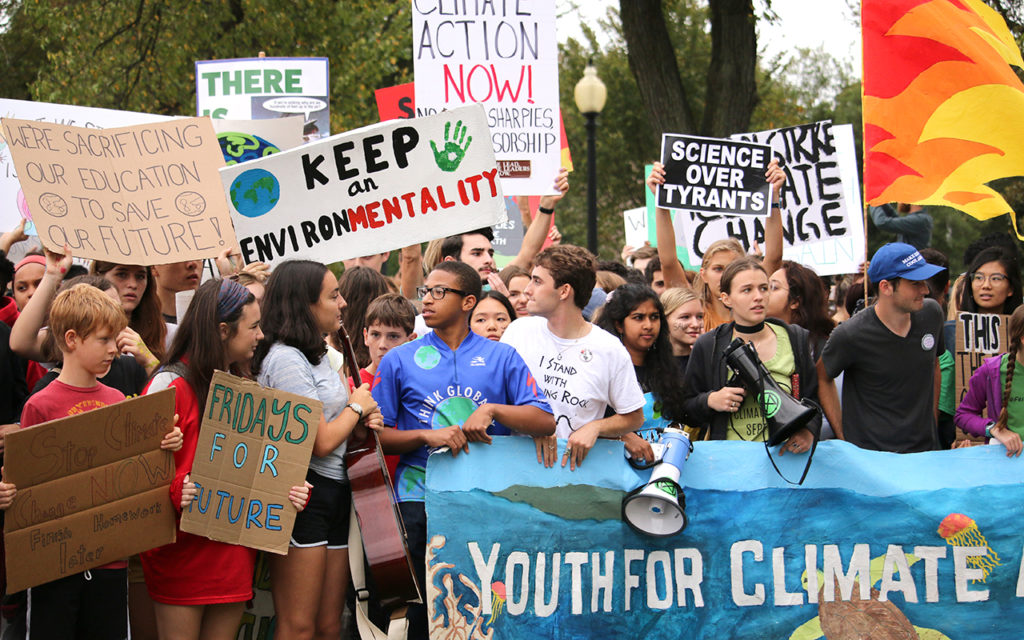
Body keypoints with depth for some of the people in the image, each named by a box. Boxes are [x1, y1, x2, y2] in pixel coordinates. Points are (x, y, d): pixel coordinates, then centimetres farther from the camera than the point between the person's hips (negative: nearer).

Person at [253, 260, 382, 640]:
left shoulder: (318, 357, 17)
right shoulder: (285, 359, -13)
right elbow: (321, 442, -18)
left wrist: (363, 423, 7)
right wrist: (357, 406, 0)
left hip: (336, 495, 10)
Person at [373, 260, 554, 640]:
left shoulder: (501, 357, 9)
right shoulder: (399, 360, 10)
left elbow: (545, 422, 2)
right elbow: (376, 434, 6)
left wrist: (492, 410, -13)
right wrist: (427, 436, -10)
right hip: (420, 498, 0)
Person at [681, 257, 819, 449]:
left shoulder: (796, 339, 10)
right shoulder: (707, 346, 6)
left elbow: (813, 397, 13)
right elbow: (687, 408, 13)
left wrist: (808, 430, -7)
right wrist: (710, 401, -7)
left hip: (783, 454, 0)